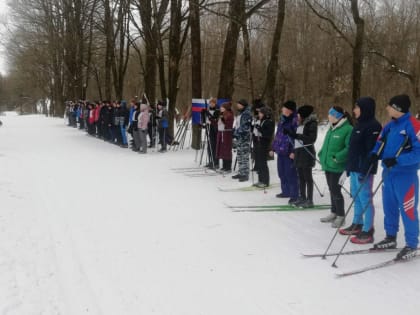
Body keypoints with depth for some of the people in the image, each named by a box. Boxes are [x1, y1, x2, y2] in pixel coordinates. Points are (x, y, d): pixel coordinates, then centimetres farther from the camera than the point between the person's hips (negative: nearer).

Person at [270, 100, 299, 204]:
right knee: (281, 172, 14)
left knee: (290, 173, -6)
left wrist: (294, 151, -21)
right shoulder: (282, 119, 16)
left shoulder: (295, 120, -10)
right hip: (280, 150, 8)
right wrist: (273, 148, 20)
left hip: (289, 151, -8)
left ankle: (294, 195, 1)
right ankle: (286, 191, 27)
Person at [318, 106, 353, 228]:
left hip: (337, 166, -9)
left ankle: (340, 216, 9)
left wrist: (337, 157, -25)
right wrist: (322, 154, 10)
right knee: (332, 189, 16)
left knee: (335, 190, -3)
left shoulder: (348, 129, -15)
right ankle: (334, 213, 29)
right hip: (327, 164, 9)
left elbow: (349, 148, -20)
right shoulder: (331, 129, 13)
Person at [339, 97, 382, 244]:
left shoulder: (373, 126, -13)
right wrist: (349, 166, 20)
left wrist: (365, 170, -23)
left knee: (365, 198, -6)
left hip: (364, 169, -10)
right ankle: (357, 224, 28)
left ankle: (367, 231, 0)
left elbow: (372, 150, -19)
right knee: (356, 197, 16)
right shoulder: (359, 124, 16)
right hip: (355, 167, 10)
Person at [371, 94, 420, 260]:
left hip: (405, 175, -8)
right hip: (388, 173, 8)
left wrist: (397, 160, -27)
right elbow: (381, 142, 21)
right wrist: (376, 153, 0)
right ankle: (390, 238, 32)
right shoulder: (390, 125, 8)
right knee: (389, 207, 16)